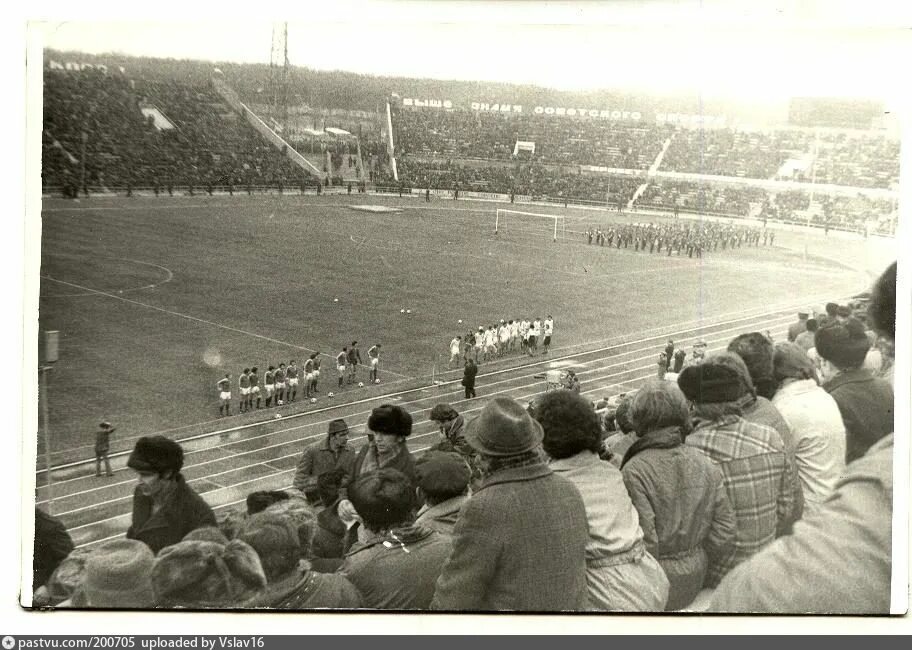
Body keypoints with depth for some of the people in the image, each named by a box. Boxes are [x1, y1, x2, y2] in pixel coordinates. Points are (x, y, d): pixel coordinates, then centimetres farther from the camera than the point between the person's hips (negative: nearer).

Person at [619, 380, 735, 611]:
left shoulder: (634, 472, -19)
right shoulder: (706, 466, -3)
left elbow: (644, 540, -22)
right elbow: (724, 532, -2)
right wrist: (697, 564, 14)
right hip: (693, 580, 6)